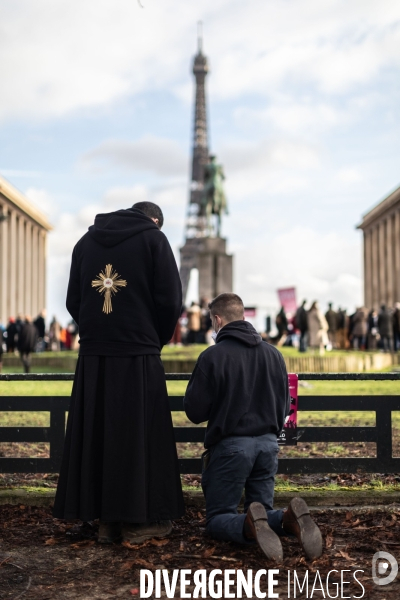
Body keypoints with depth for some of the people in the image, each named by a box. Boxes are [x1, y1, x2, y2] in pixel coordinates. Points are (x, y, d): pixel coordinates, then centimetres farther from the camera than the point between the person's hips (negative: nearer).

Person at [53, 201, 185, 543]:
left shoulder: (86, 241, 14)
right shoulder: (153, 238, 1)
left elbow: (73, 301, 11)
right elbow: (170, 300, -6)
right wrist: (158, 339, 10)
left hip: (93, 355, 4)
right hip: (138, 355, -4)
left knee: (95, 435, 8)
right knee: (139, 435, 4)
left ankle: (107, 521, 14)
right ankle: (139, 520, 8)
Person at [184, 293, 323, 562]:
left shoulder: (213, 356, -12)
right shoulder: (273, 353, 4)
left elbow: (194, 411, -8)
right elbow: (285, 406, 11)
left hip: (230, 446, -5)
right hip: (268, 444, 5)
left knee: (218, 518, 7)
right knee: (263, 510, 18)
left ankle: (250, 527, -27)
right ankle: (291, 519, -16)